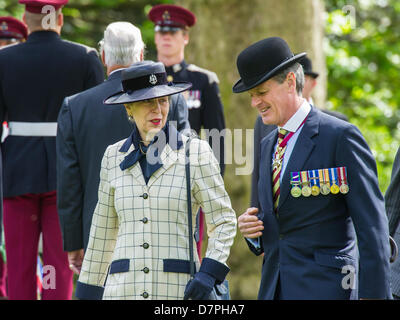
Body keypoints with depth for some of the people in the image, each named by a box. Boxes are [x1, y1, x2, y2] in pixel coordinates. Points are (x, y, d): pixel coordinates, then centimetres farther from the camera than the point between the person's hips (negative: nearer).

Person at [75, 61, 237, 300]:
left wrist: (208, 274, -13)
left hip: (179, 289, -2)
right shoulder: (114, 156, 11)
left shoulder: (196, 152, 1)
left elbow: (224, 221, 1)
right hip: (124, 288, 3)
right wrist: (89, 291, 20)